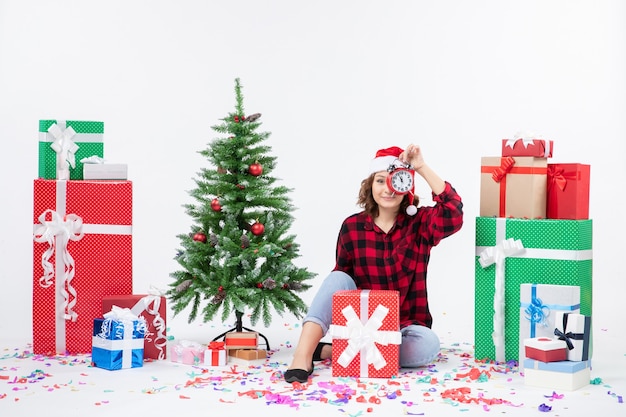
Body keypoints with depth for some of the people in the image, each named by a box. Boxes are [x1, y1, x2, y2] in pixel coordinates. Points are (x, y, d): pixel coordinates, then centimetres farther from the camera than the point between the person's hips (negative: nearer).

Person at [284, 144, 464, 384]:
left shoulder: (420, 224, -5)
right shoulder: (352, 226, 0)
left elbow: (453, 213, -26)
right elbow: (341, 277, 7)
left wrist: (422, 168, -28)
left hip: (406, 326, -1)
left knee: (428, 345, -33)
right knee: (338, 277, -24)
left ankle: (329, 352, -25)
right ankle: (303, 356, -36)